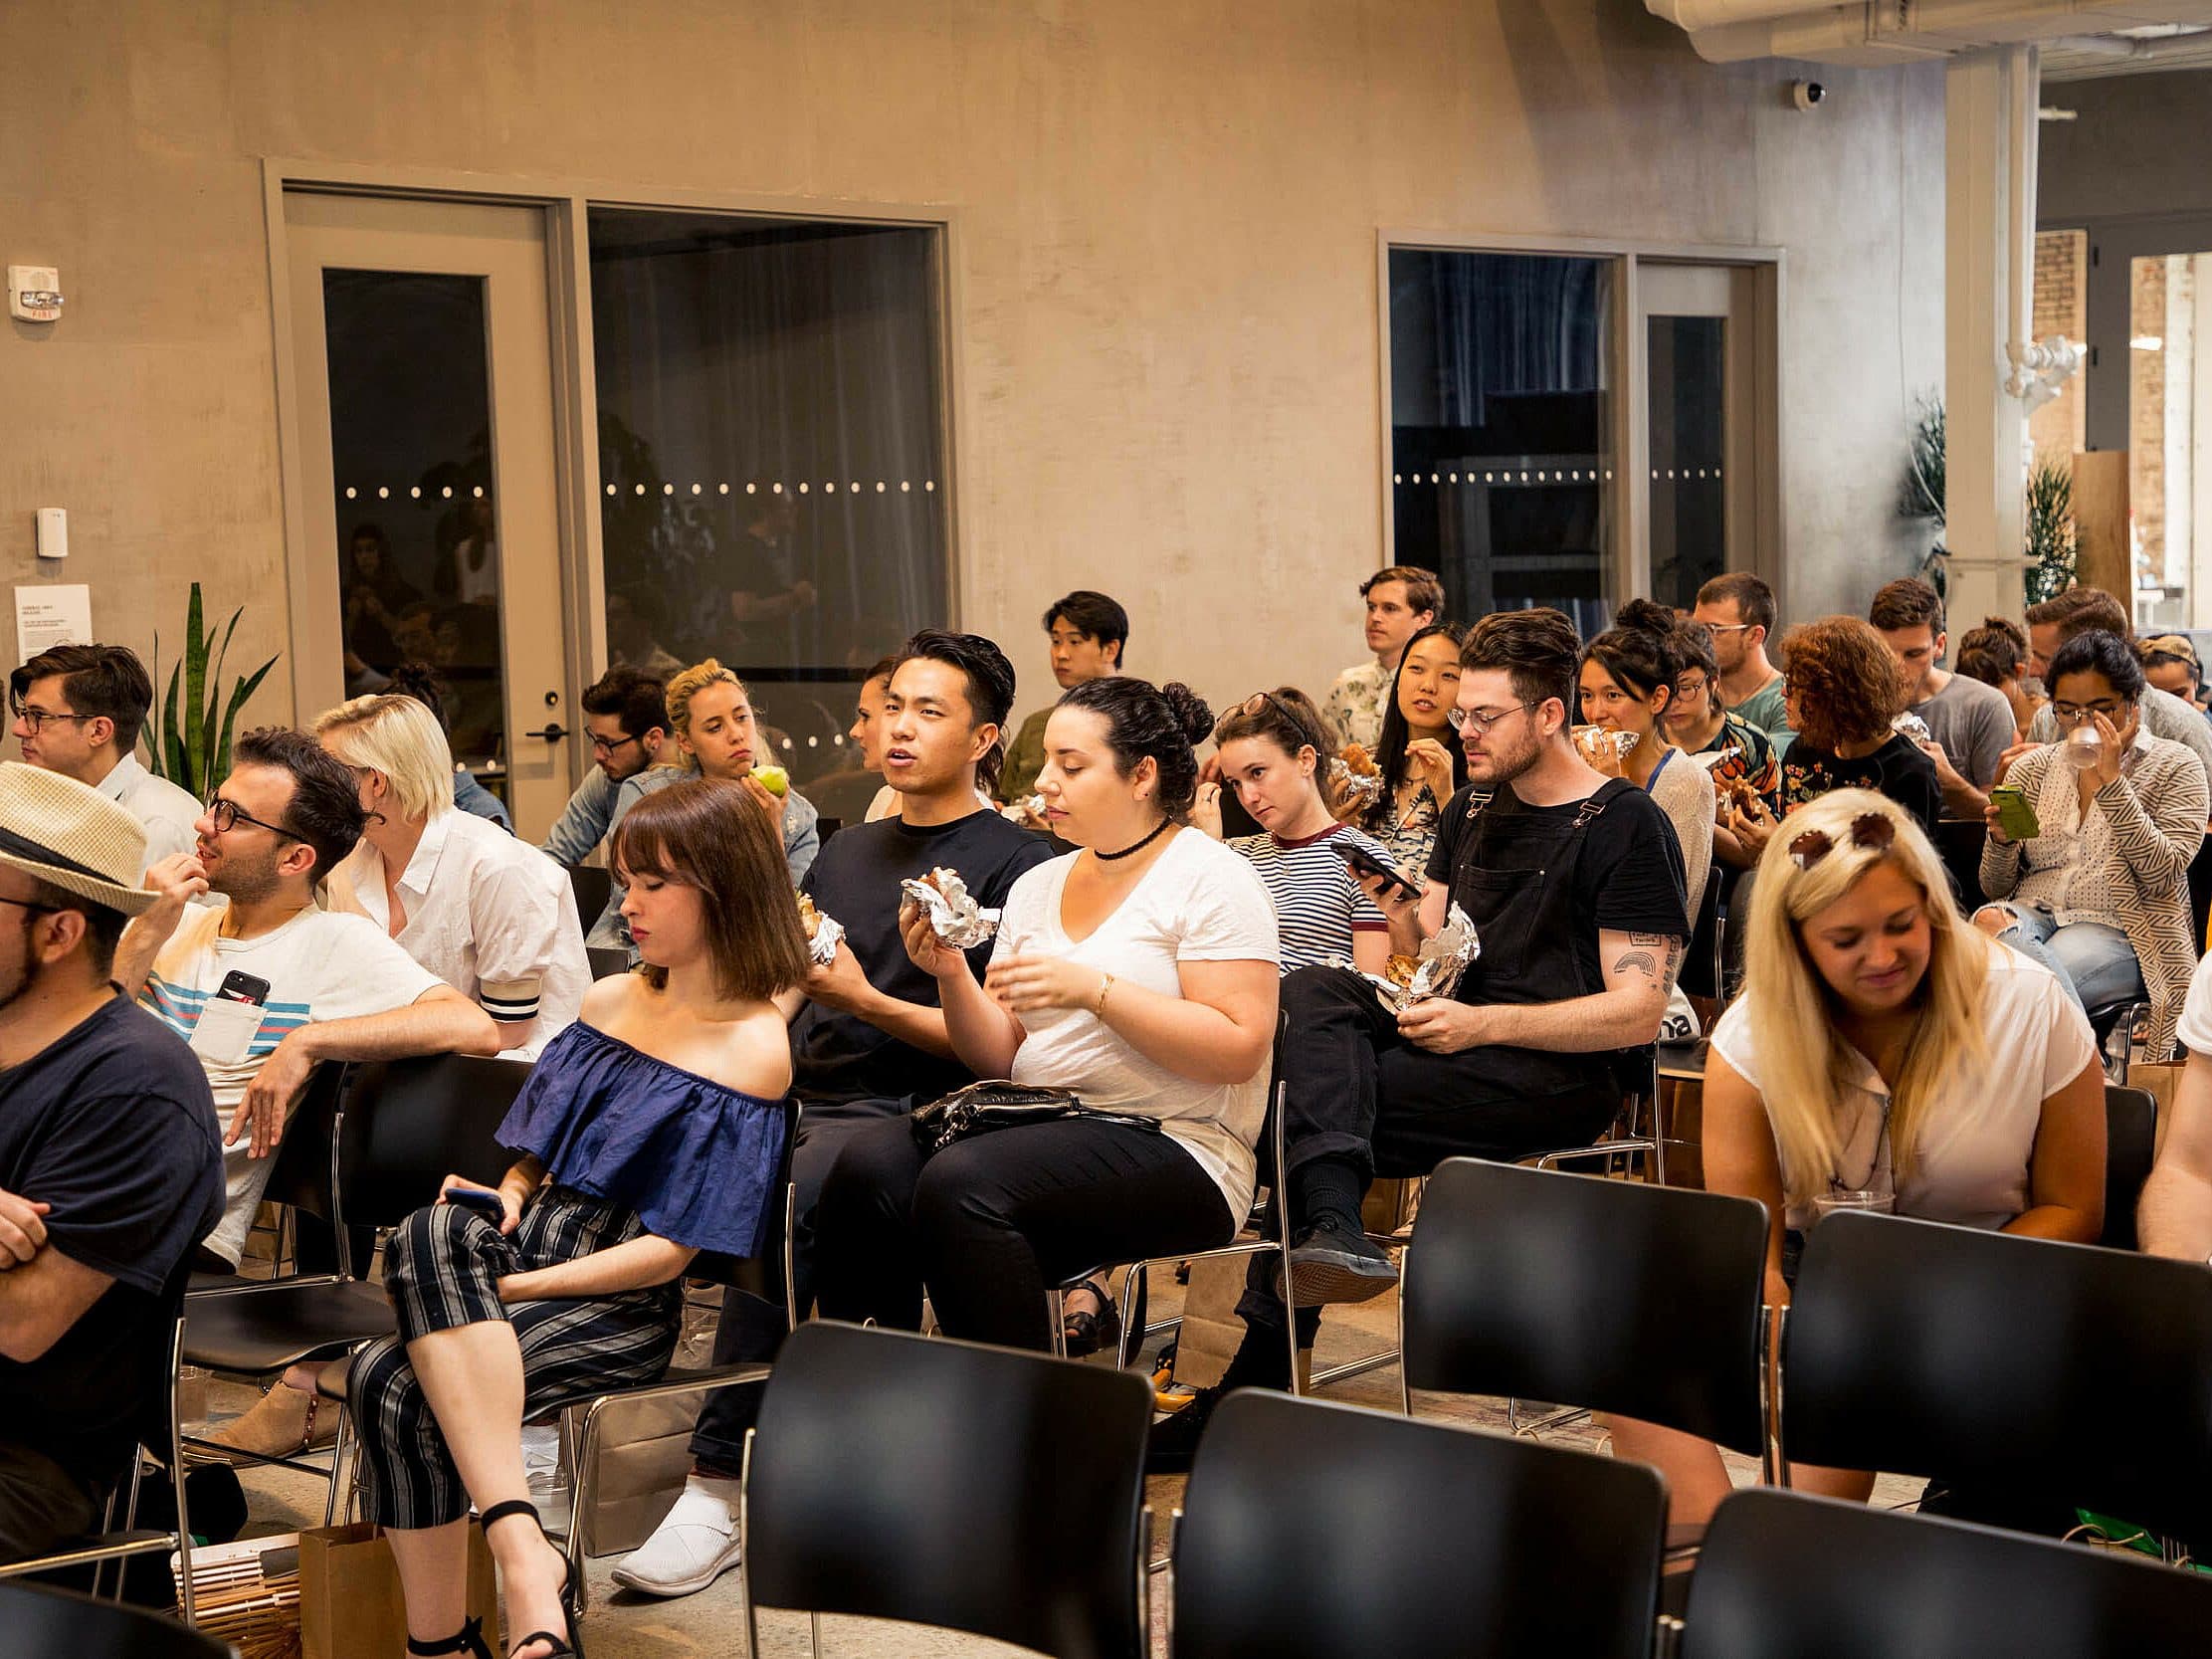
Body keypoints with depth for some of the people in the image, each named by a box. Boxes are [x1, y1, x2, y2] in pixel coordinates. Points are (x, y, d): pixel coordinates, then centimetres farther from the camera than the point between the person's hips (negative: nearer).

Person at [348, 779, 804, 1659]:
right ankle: (521, 1549, -38)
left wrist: (512, 1286, -15)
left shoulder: (754, 1047, -6)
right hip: (530, 1255, 6)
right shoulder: (610, 1002, 16)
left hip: (624, 1304, -6)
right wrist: (507, 1203, -2)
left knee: (397, 1384, -30)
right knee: (433, 1232, -32)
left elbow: (671, 1249, -11)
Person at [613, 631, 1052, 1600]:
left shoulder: (1013, 863, 3)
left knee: (777, 1205, -36)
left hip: (905, 1112, -6)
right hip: (797, 1098, 6)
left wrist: (866, 1001, -13)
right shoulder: (846, 853, 25)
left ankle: (722, 1483, -31)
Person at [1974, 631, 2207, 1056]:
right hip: (2032, 913, 4)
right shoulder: (2033, 768, 16)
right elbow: (1996, 888, 15)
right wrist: (2001, 841, -9)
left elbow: (2165, 874, -9)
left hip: (2117, 927, -4)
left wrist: (2111, 781, -12)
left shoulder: (2175, 768, 7)